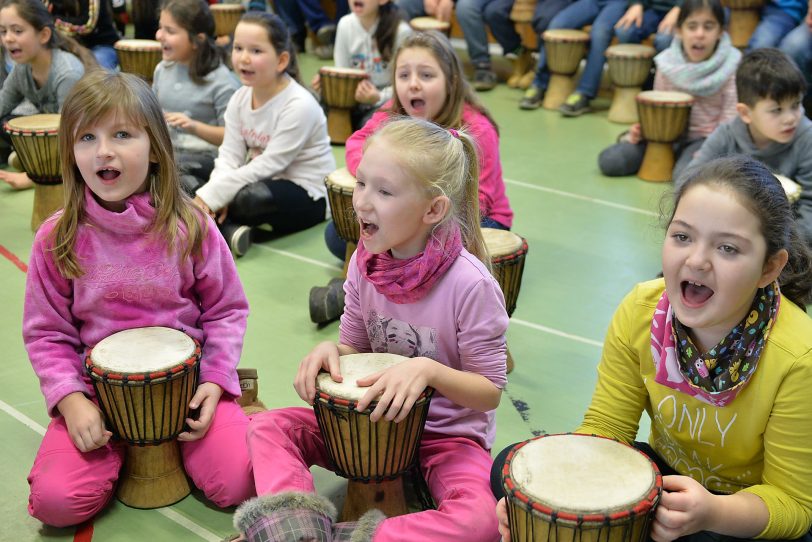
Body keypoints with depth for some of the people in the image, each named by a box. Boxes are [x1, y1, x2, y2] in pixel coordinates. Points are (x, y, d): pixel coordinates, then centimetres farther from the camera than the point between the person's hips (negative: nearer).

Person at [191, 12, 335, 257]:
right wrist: (216, 192, -24)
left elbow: (269, 165, -24)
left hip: (308, 194, -8)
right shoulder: (239, 98, 0)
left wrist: (213, 195, -26)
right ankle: (230, 230, -25)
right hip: (265, 183, 8)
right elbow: (230, 155, -3)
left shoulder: (299, 105, -23)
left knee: (247, 198, -35)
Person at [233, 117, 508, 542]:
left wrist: (428, 369, -31)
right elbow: (355, 349, 7)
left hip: (448, 435, -5)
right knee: (266, 427, -12)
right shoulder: (365, 262, -6)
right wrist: (330, 352, -16)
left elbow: (489, 392, -14)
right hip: (374, 419, 5)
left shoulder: (470, 284, -23)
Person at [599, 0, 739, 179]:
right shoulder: (668, 63, -3)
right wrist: (641, 131, -14)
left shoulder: (730, 66, -10)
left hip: (705, 138, -3)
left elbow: (729, 118, -9)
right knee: (609, 161, -13)